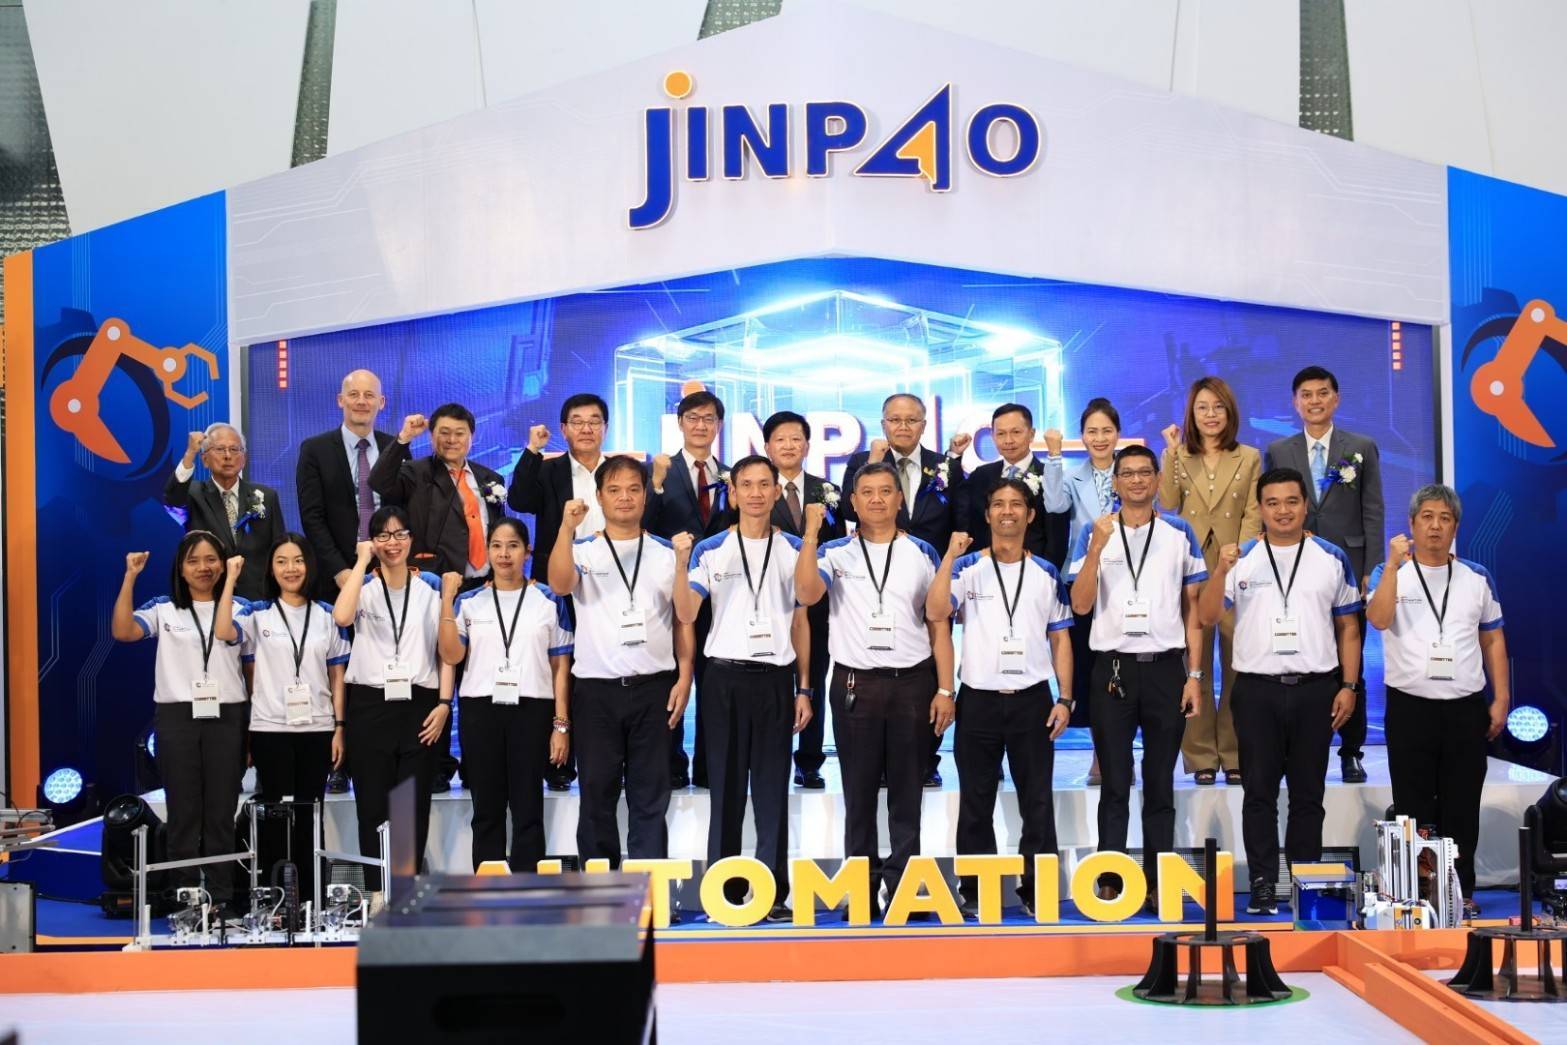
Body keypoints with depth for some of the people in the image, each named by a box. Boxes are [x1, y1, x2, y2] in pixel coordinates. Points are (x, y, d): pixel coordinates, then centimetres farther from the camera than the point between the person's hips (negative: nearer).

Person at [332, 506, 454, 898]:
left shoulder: (432, 587, 9)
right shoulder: (364, 586, 5)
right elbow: (342, 617, -18)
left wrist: (444, 702, -3)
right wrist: (362, 561, -10)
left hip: (420, 705, 1)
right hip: (370, 704, -1)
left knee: (415, 805, 3)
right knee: (373, 804, 2)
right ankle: (376, 892, 8)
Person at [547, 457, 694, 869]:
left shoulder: (667, 553, 8)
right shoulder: (582, 551, 4)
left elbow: (683, 620, 9)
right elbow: (559, 584, -17)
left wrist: (684, 678, 0)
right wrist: (567, 527, -29)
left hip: (653, 688, 1)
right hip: (596, 689, 0)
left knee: (650, 798, 4)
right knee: (597, 796, 6)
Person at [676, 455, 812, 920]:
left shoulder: (794, 550, 8)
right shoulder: (710, 550, 2)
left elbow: (801, 623, 11)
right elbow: (686, 615, -6)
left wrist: (803, 689, 6)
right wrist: (681, 562, -20)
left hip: (776, 677, 1)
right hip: (725, 676, -1)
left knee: (773, 788, 4)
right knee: (726, 785, 4)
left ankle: (774, 892, 9)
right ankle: (725, 891, 11)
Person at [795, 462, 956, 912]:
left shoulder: (923, 554, 6)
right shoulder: (836, 553, 3)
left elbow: (939, 626, 6)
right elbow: (806, 594, -16)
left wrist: (944, 690, 0)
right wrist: (811, 534, -20)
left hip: (913, 683, 1)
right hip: (856, 683, 0)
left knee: (907, 790, 6)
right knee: (859, 790, 6)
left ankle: (903, 882, 14)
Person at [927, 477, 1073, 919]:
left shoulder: (1047, 574, 7)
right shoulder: (967, 568, 1)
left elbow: (1060, 639, 8)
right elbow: (935, 612, -15)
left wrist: (1065, 699, 1)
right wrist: (950, 556, -19)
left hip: (1032, 699, 1)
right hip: (979, 699, -1)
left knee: (1038, 802, 4)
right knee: (976, 803, 6)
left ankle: (1036, 890, 14)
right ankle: (975, 893, 15)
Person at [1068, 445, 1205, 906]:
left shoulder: (1179, 533, 5)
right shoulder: (1094, 533, 3)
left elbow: (1192, 609, 7)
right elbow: (1080, 605, -6)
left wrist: (1194, 675, 0)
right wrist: (1097, 548, -18)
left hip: (1165, 667, 1)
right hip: (1113, 668, -1)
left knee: (1160, 784, 8)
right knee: (1115, 785, 4)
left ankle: (1157, 882, 14)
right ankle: (1109, 881, 9)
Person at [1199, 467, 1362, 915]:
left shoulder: (1332, 558, 5)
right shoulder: (1241, 559, 3)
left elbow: (1348, 627, 9)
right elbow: (1207, 617, -5)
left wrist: (1349, 685, 2)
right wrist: (1220, 571, -20)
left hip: (1315, 690, 1)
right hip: (1257, 690, -1)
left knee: (1308, 793, 8)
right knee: (1259, 791, 3)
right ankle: (1262, 885, 9)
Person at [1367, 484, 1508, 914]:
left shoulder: (1477, 577, 8)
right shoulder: (1390, 573, 1)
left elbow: (1493, 640, 11)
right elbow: (1379, 619, -19)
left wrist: (1501, 698, 4)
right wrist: (1394, 564, -25)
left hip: (1467, 708, 2)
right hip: (1410, 706, -2)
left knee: (1462, 806, 7)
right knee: (1413, 806, 5)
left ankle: (1461, 891, 18)